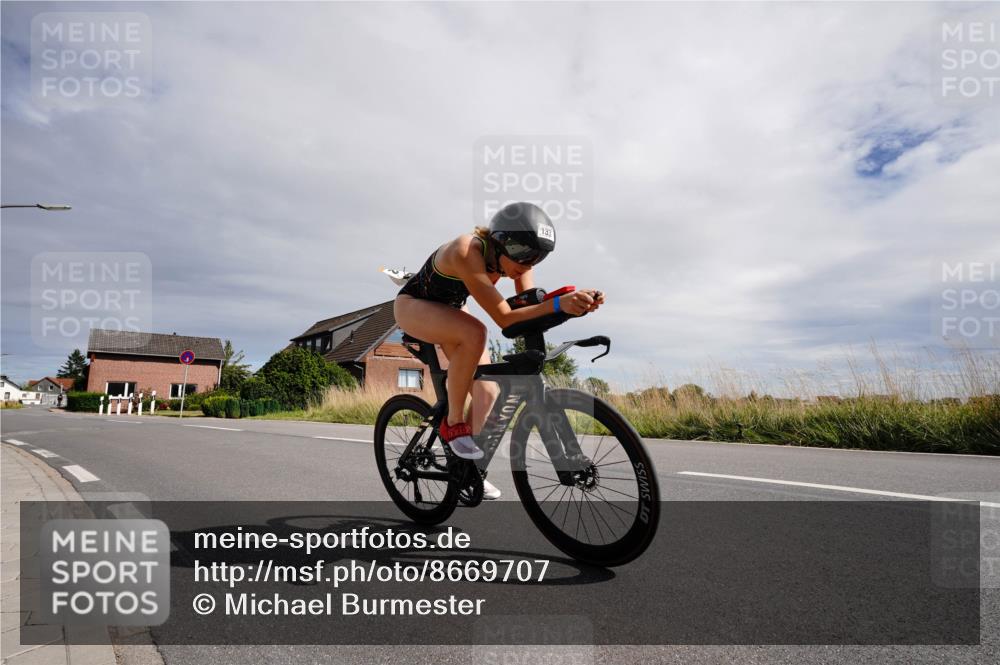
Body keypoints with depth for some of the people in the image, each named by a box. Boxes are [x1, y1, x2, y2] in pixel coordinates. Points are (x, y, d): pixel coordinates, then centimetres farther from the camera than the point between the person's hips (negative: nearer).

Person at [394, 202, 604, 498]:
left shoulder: (512, 255, -17)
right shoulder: (466, 252, -38)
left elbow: (530, 306, -22)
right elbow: (504, 318, -42)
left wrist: (577, 302, -38)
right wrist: (558, 303, -53)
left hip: (449, 310, 7)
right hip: (412, 305, -6)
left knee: (488, 392, -6)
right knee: (474, 333, -37)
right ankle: (453, 422, -19)